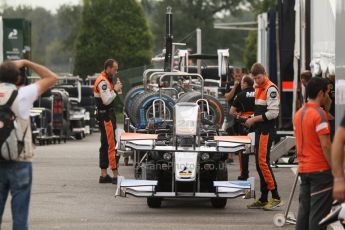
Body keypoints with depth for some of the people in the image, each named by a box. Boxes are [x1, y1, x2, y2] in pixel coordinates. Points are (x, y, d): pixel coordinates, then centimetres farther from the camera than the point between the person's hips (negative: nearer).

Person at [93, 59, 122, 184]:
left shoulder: (106, 80, 18)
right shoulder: (103, 81, -16)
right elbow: (106, 100, -24)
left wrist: (115, 89, 8)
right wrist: (115, 90, -15)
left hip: (107, 116, 11)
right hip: (106, 116, -11)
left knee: (105, 145, 12)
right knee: (112, 145, -11)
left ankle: (104, 175, 16)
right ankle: (115, 175, -13)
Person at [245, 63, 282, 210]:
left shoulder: (271, 89, -12)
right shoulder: (258, 88, 18)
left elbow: (273, 113, -19)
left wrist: (254, 119, -15)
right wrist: (252, 119, 10)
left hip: (267, 131, -10)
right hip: (259, 130, 10)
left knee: (263, 162, -14)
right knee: (259, 164, 10)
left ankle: (275, 197, -11)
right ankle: (263, 199, 15)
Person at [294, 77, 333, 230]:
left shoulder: (299, 114, 11)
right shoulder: (319, 114, -14)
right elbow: (325, 145, -18)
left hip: (303, 169, 8)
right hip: (320, 169, -8)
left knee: (304, 210, 11)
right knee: (318, 213, -6)